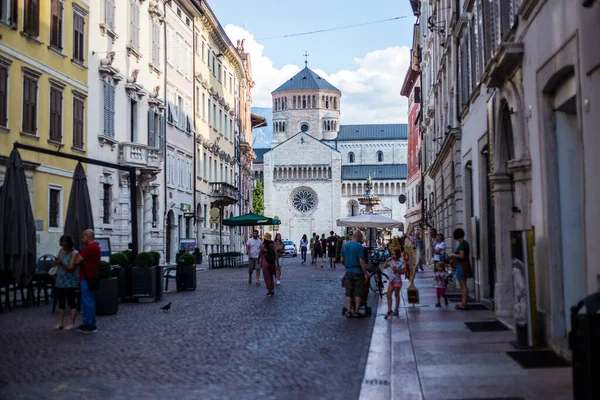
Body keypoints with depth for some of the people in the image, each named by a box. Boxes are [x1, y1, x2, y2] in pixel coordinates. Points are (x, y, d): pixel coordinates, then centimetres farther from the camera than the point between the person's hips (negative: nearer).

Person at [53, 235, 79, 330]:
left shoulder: (74, 253, -11)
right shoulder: (61, 250, 9)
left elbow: (71, 268, -17)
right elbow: (55, 264, 8)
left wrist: (62, 263, -30)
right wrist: (56, 261, -14)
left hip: (70, 283, -7)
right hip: (60, 281, 7)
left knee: (71, 302, -1)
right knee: (61, 303, 10)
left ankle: (71, 324, 2)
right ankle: (60, 323, 16)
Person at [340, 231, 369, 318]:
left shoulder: (345, 245, 5)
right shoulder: (359, 246, -12)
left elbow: (342, 260, 9)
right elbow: (361, 261, -15)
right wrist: (365, 273, -11)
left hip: (348, 272, 4)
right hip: (358, 272, -4)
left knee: (348, 293, 8)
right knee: (358, 293, 5)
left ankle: (348, 311, 4)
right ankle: (356, 312, 7)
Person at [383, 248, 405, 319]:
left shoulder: (400, 263, -10)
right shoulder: (391, 261, 5)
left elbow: (403, 272, -11)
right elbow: (384, 267, 7)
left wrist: (396, 270, -22)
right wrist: (387, 260, -4)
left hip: (397, 281, -5)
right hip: (391, 281, 5)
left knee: (396, 295, 5)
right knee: (388, 295, 0)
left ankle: (396, 310, 15)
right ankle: (389, 310, 5)